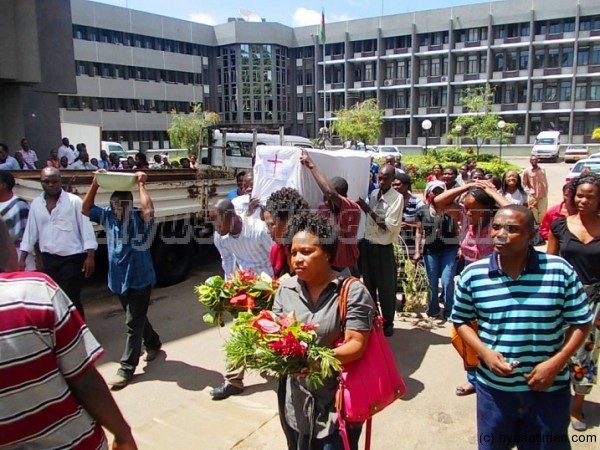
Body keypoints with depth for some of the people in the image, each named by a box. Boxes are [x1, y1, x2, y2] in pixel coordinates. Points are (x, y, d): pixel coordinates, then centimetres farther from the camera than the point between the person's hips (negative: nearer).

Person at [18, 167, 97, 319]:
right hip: (48, 259, 5)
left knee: (71, 299, -4)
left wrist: (90, 256, -14)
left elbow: (86, 228, -9)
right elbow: (30, 231, 11)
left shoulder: (74, 201, -7)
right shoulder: (36, 204, 7)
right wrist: (22, 259, 8)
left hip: (72, 258, -5)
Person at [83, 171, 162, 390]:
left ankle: (126, 368, 8)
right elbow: (85, 210, 2)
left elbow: (149, 210, -38)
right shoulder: (107, 216, 1)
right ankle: (153, 343, 46)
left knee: (133, 323, -1)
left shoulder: (139, 218, -17)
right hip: (118, 278, 7)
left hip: (139, 278, -6)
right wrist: (95, 185, -9)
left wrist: (141, 185, -29)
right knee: (137, 317, 23)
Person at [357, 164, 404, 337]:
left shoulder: (397, 198, -11)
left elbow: (390, 226, -17)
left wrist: (368, 210, -18)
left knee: (386, 287, 7)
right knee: (368, 284, 15)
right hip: (367, 245, 5)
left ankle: (388, 322, 25)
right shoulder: (372, 194, 5)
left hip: (383, 248, -5)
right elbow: (365, 219, 8)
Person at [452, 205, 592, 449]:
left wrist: (556, 363, -13)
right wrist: (485, 352, -14)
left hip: (548, 389, 0)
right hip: (494, 388, 1)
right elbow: (461, 320, 2)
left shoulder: (560, 270, -12)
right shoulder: (473, 274, -10)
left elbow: (581, 322, -3)